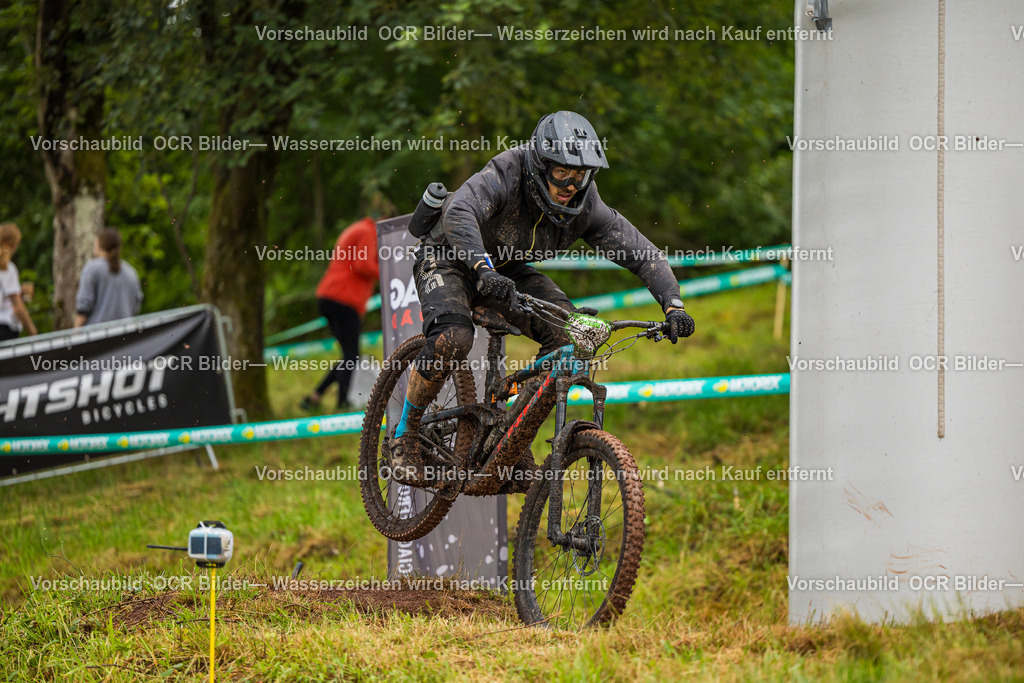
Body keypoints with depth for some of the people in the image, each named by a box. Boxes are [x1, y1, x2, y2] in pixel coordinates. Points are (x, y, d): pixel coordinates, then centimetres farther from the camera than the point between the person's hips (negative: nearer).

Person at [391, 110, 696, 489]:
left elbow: (644, 255, -17)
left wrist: (673, 306, -33)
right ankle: (405, 434, -11)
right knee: (454, 338, -33)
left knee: (568, 335, -19)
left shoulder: (585, 205, -19)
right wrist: (483, 269, -66)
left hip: (507, 269, 5)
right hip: (450, 259, -5)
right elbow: (459, 213, -51)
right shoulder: (506, 176, -33)